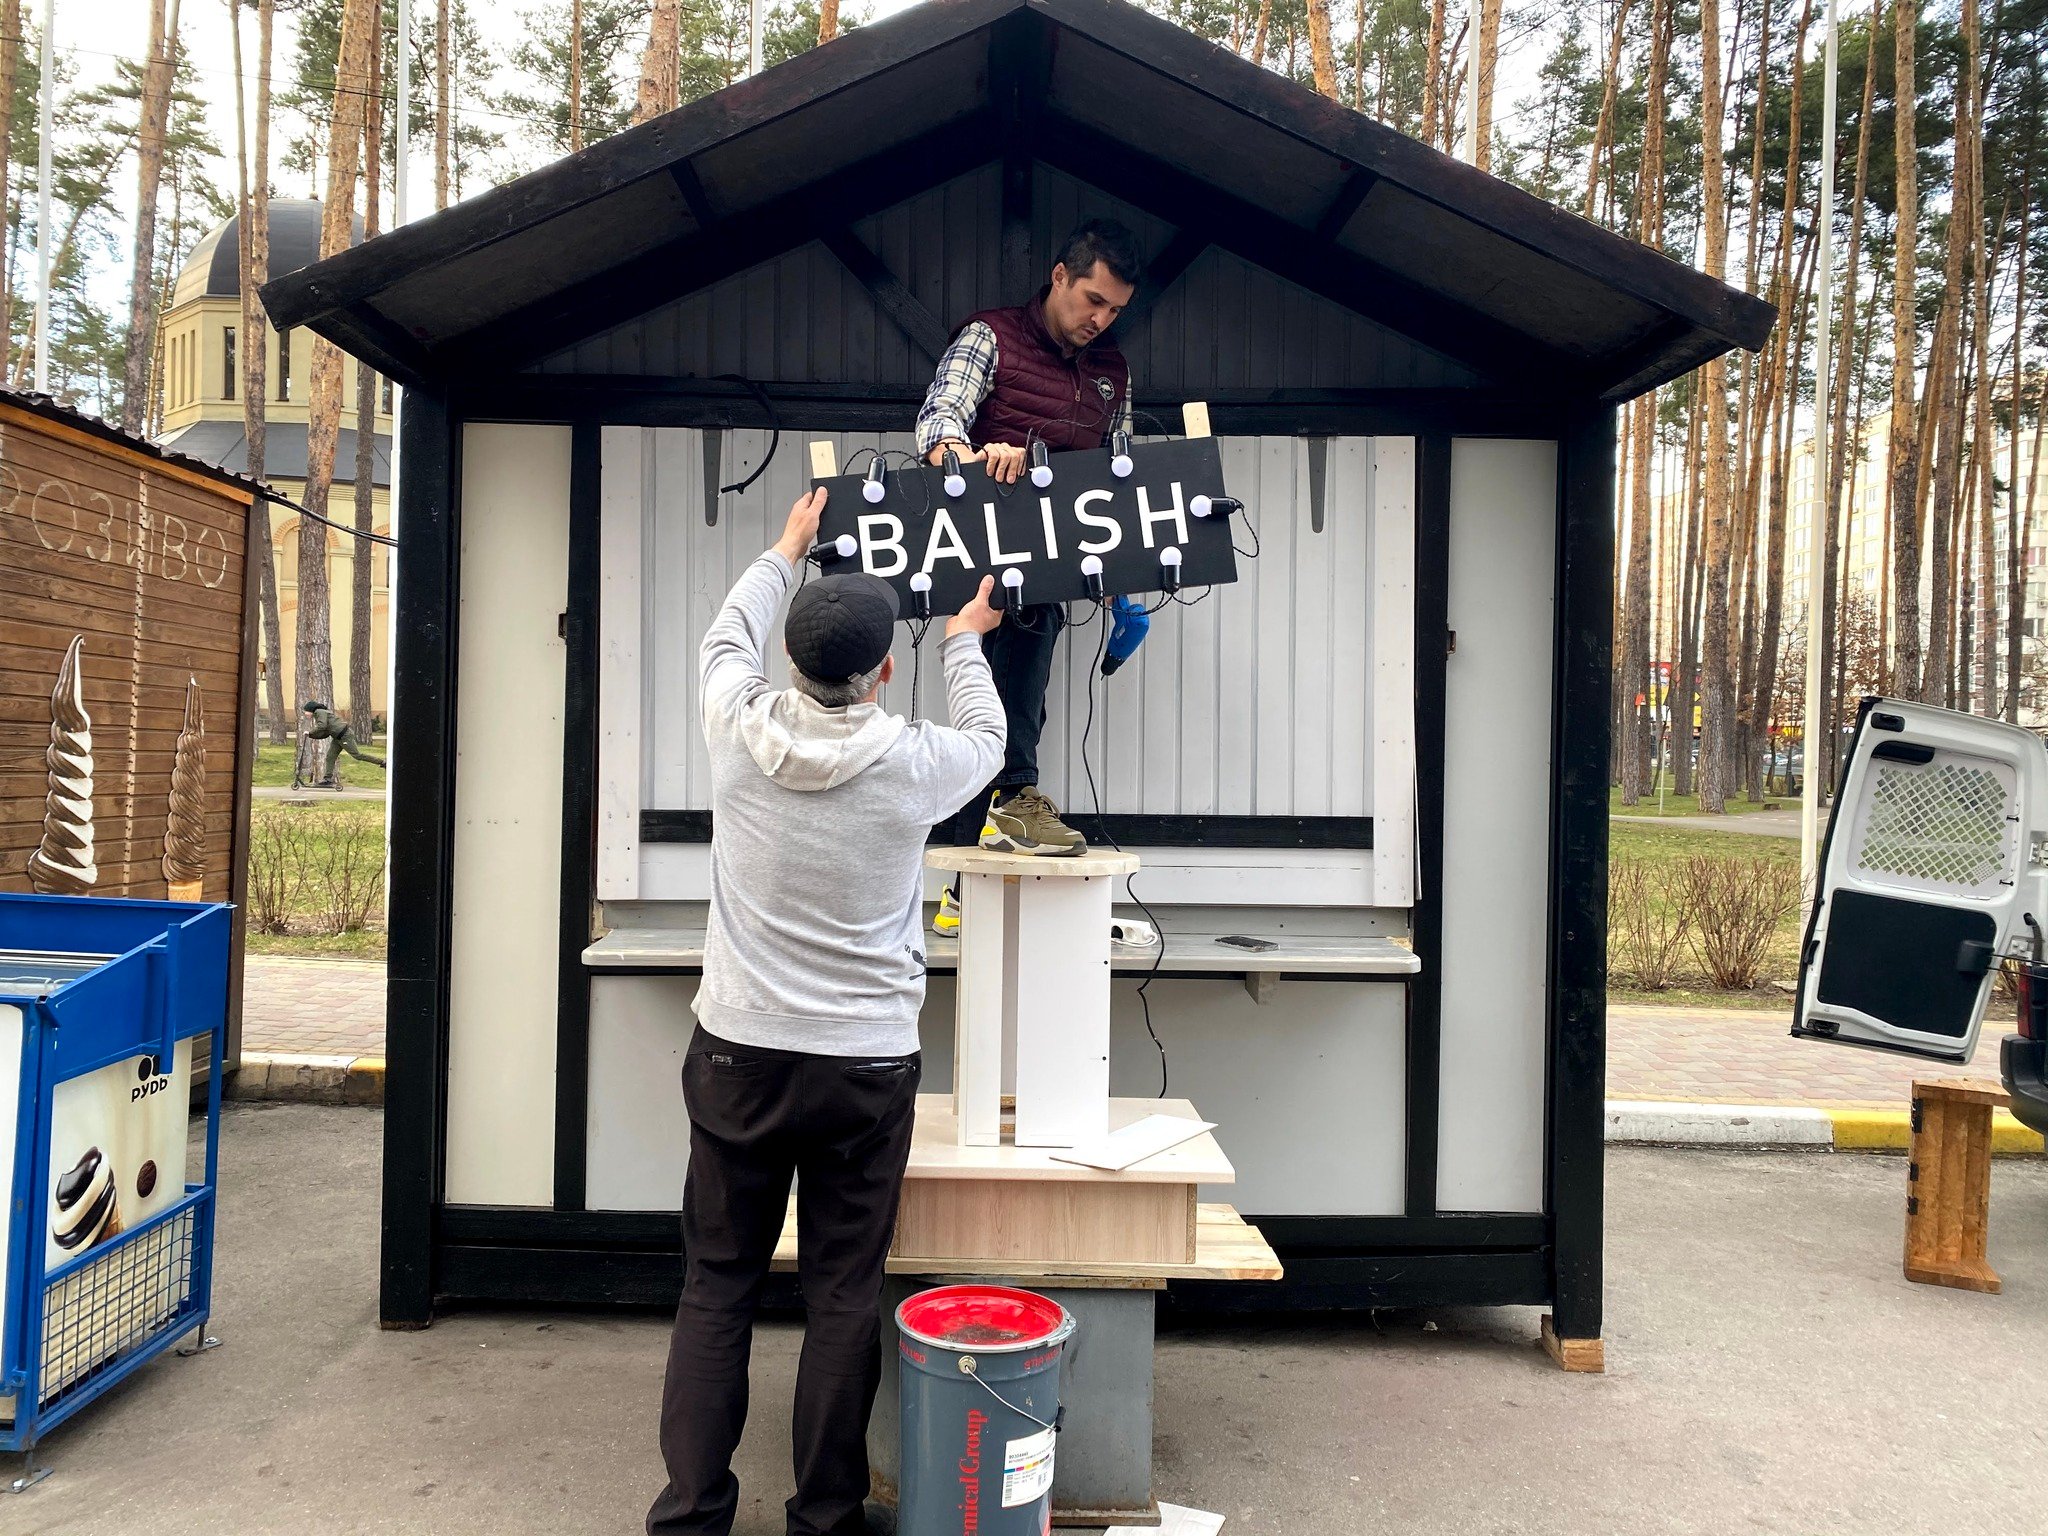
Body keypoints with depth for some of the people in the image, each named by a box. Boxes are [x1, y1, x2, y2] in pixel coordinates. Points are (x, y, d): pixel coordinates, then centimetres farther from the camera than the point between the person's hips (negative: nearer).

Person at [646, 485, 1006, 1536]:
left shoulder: (739, 730, -7)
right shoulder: (912, 765, -11)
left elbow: (724, 641, 17)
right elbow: (986, 738, 14)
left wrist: (786, 550, 32)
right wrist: (964, 642, 32)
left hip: (739, 1055, 2)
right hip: (866, 1066, -1)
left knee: (717, 1283, 12)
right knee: (843, 1294, 9)